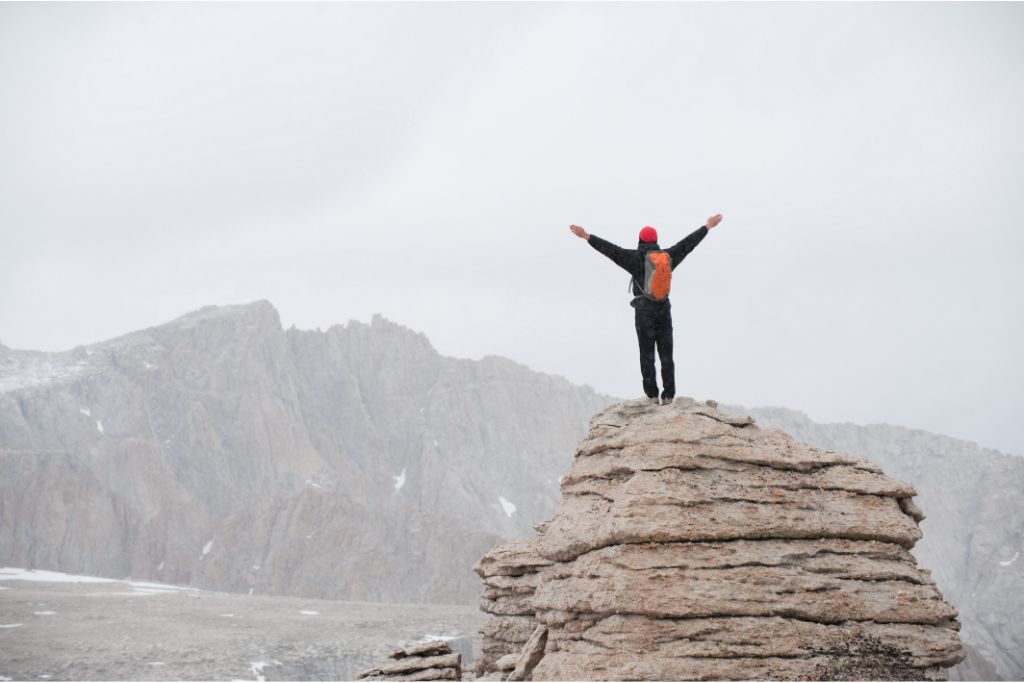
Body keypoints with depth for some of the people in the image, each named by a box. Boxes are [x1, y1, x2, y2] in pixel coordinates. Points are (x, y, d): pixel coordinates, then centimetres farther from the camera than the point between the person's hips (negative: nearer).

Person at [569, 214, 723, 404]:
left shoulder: (636, 258, -7)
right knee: (666, 353, 6)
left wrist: (586, 236, -16)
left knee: (647, 354, 2)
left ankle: (652, 394, -1)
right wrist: (708, 226, 24)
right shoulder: (667, 256, 4)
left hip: (644, 312, -3)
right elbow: (688, 243, 13)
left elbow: (611, 250, -14)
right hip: (664, 310, 3)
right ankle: (668, 395, 1)